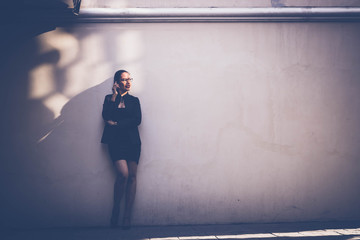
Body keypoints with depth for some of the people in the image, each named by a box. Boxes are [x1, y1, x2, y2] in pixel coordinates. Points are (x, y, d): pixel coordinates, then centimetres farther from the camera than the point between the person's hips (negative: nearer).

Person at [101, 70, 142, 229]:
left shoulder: (134, 100, 16)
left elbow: (137, 120, 1)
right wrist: (114, 95, -3)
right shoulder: (109, 98, 14)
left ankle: (127, 216, -1)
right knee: (123, 174, -20)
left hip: (132, 141, 2)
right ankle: (116, 209, 1)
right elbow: (106, 116, -5)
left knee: (132, 176, -5)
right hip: (116, 141, -2)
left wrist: (117, 123, -6)